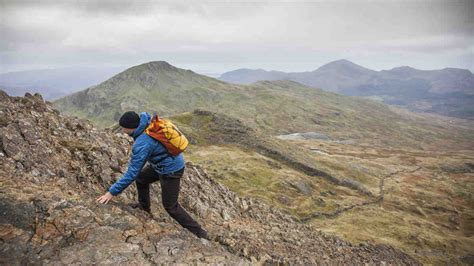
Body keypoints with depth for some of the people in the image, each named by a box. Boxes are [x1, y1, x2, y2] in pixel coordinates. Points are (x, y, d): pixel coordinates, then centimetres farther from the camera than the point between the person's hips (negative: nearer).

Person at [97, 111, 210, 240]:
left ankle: (198, 233, 15)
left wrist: (112, 192, -22)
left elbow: (132, 172, -29)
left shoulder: (142, 144, -32)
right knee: (141, 178, 24)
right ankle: (144, 206, 47)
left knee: (170, 206, 5)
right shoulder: (148, 122, -9)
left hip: (171, 171, -9)